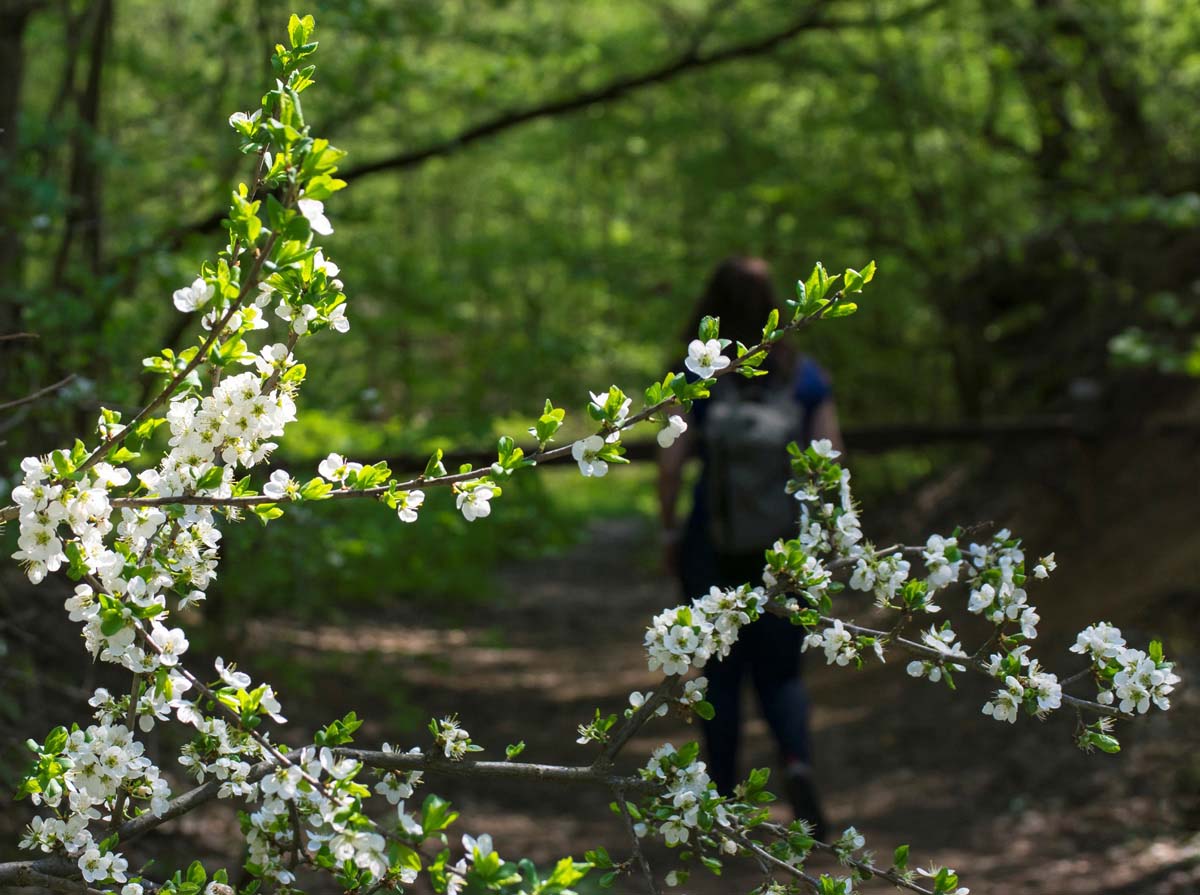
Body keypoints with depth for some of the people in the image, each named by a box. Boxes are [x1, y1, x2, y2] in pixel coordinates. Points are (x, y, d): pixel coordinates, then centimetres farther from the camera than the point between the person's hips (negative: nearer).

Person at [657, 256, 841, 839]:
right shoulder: (805, 376, -5)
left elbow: (671, 463, -12)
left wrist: (669, 531, 0)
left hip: (713, 549, -1)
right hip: (784, 550, 1)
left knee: (722, 673, 14)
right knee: (779, 672, 13)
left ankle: (724, 798, 19)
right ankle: (797, 765, -15)